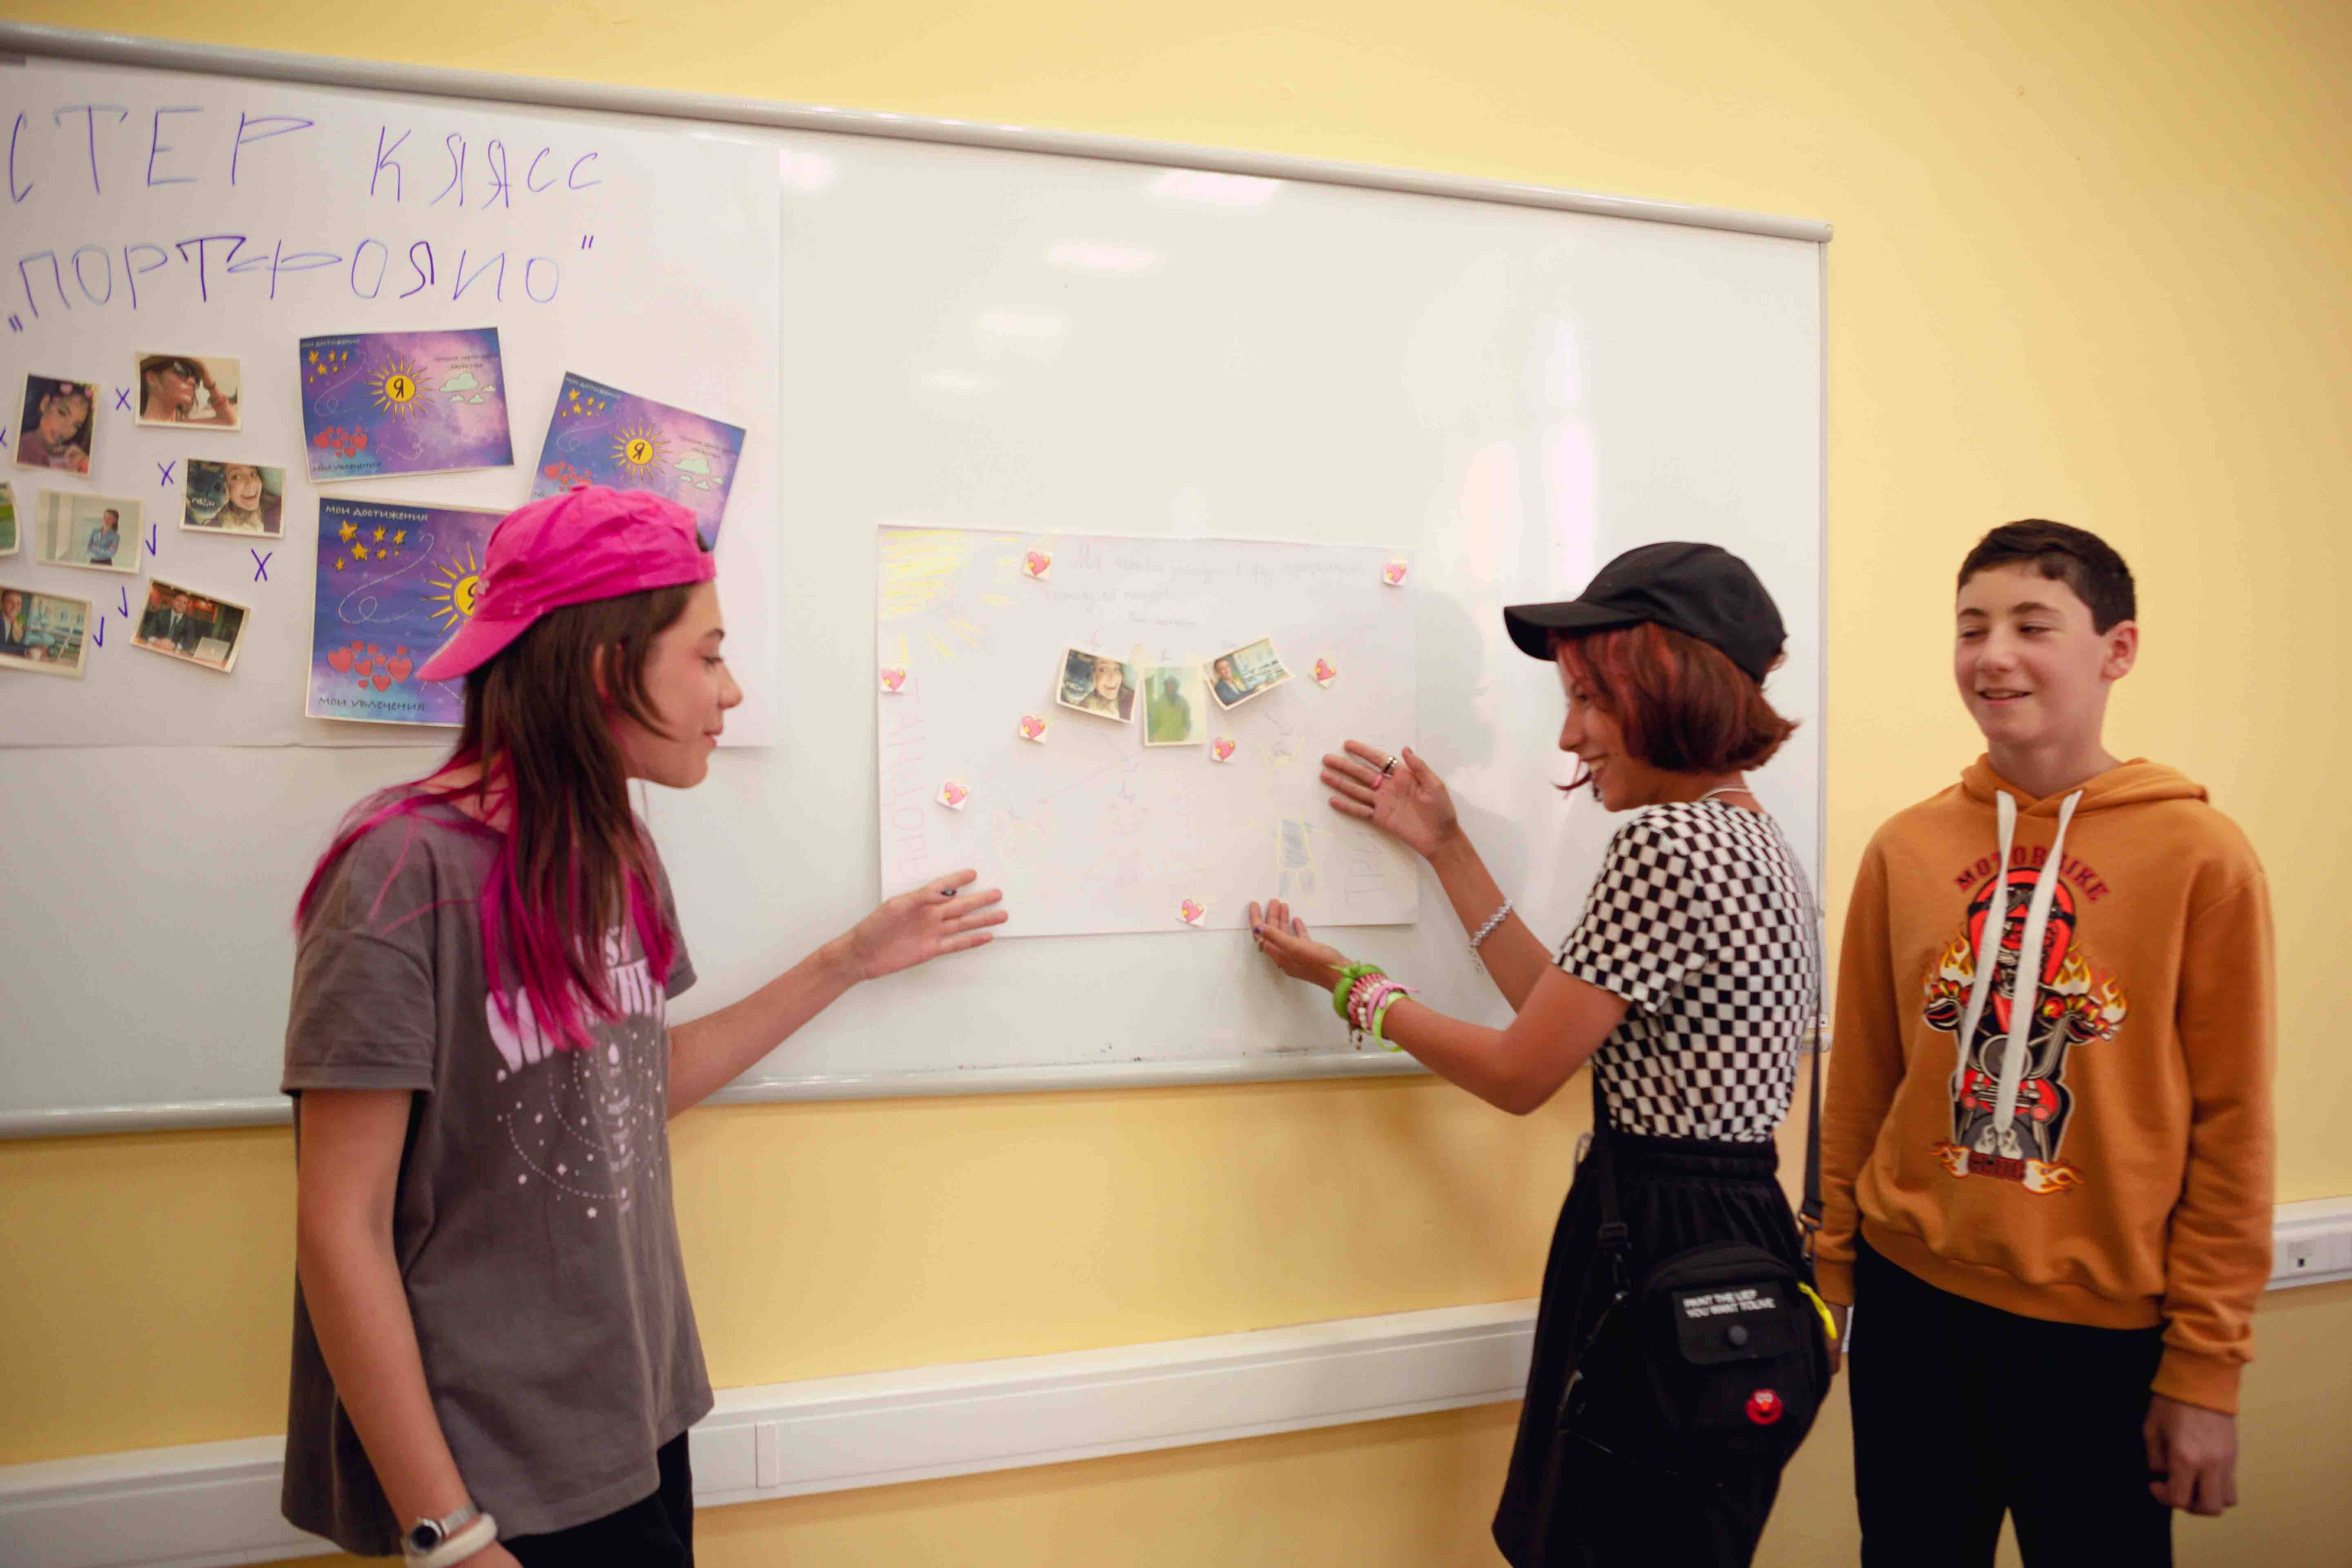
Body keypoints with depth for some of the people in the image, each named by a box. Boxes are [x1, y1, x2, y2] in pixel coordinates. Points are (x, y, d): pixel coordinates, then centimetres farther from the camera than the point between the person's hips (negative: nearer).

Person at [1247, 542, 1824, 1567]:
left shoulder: (1666, 845, -21)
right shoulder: (1750, 836, 11)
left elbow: (1521, 1075, -15)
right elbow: (1571, 1019, 12)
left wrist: (1348, 985, -3)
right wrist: (1446, 850, 13)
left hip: (1670, 1251, -10)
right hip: (1732, 1227, 10)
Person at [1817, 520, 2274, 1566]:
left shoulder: (2199, 856, -8)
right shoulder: (1905, 849, 0)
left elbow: (2230, 1129, -7)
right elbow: (1861, 1086, 5)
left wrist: (2206, 1367, -6)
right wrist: (1832, 1268, 7)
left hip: (2104, 1329, -2)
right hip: (1911, 1303, 3)